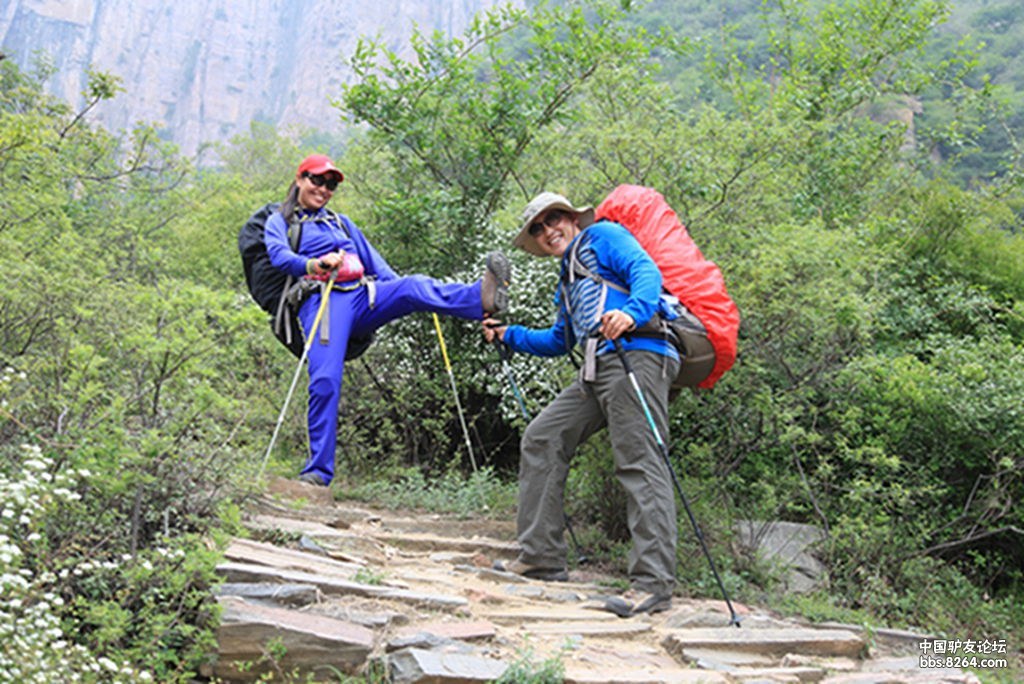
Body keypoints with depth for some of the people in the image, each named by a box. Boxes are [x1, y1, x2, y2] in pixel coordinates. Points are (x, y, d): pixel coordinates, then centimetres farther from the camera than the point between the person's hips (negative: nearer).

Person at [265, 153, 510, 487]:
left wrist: (404, 293, 11)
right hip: (323, 300, -3)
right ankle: (318, 471, -19)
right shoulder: (280, 221, 18)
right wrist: (315, 264, -24)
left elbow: (376, 263, 28)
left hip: (363, 297, 3)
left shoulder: (342, 222, 34)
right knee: (325, 380, -22)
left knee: (412, 286, -27)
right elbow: (278, 256, -3)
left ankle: (482, 297, -54)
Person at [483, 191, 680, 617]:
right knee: (541, 440, 5)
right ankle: (541, 558, 8)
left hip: (636, 354, -9)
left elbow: (646, 271, -9)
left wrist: (631, 312, -29)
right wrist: (508, 336, 34)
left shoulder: (603, 236, 10)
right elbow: (559, 341, 41)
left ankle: (653, 583, -20)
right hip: (596, 371, 9)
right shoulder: (568, 279, 33)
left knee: (639, 464, -16)